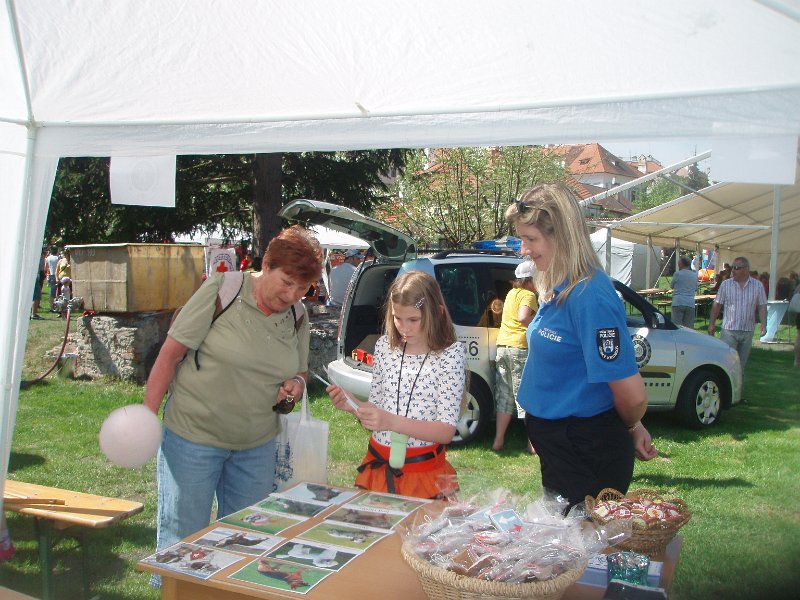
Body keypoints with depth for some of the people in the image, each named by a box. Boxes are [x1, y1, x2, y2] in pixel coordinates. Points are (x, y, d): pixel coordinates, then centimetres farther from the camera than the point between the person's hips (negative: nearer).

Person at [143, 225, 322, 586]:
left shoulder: (298, 318, 2)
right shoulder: (220, 292, -14)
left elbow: (299, 371, 15)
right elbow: (170, 354, -11)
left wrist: (296, 384, -9)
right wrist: (148, 415, -12)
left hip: (257, 444, 5)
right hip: (193, 436, -5)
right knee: (183, 534, 7)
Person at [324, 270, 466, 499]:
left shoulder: (451, 353, -12)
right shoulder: (385, 346, -1)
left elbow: (446, 432, -16)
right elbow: (376, 408, 9)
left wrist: (392, 421, -28)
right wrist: (351, 406, -12)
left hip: (424, 474, -3)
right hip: (378, 467, 4)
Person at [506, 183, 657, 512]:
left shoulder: (590, 296, -26)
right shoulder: (556, 289, 4)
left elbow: (632, 395, -25)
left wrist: (631, 428, -3)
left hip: (588, 453, -9)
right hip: (557, 445, 9)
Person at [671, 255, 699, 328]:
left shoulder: (677, 274, -4)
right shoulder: (694, 275, 10)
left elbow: (672, 286, 10)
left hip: (678, 304, -4)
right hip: (690, 304, 4)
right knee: (689, 328, 6)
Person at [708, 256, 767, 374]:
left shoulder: (758, 285, 3)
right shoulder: (726, 284, 0)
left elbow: (762, 307, 4)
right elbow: (717, 305, 3)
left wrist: (763, 325, -7)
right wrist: (711, 324, 0)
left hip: (748, 331, 2)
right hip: (729, 330, -2)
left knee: (742, 363, 11)